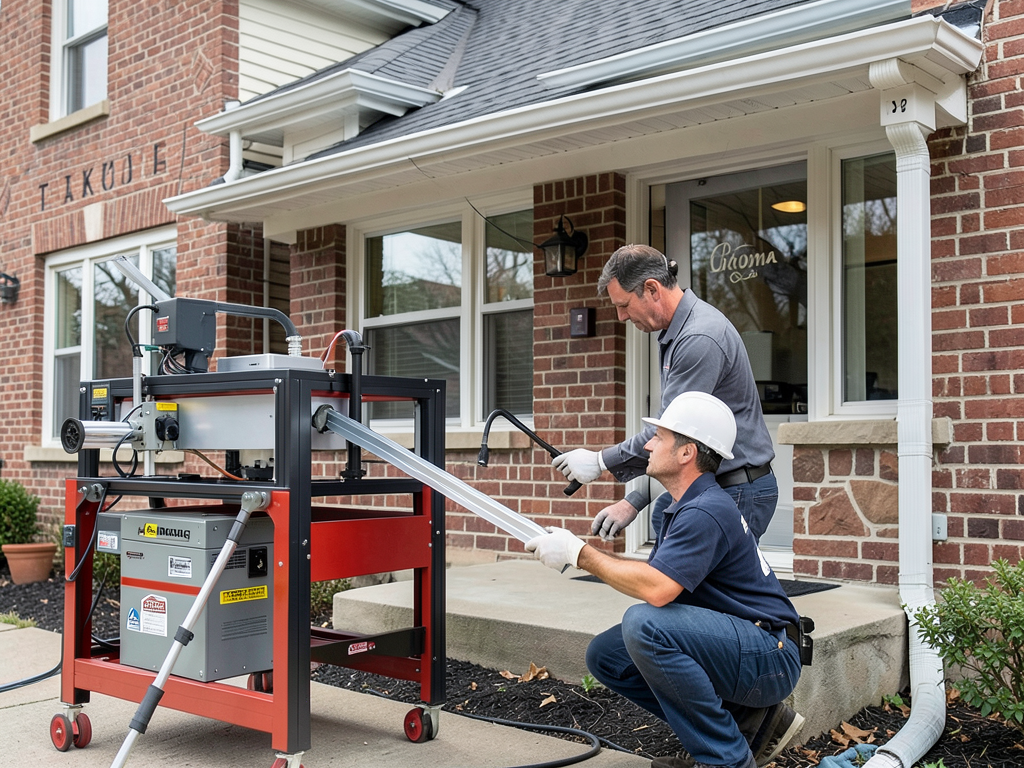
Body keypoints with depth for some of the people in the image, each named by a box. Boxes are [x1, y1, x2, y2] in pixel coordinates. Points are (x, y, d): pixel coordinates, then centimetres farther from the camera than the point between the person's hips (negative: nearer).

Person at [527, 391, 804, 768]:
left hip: (770, 659, -10)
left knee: (643, 623, -30)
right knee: (605, 653, 4)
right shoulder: (683, 507, 12)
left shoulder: (706, 511, -21)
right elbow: (656, 573, 14)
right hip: (728, 648, 10)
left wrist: (580, 553, -20)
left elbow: (656, 589, -32)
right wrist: (579, 553, 4)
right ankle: (744, 721, 8)